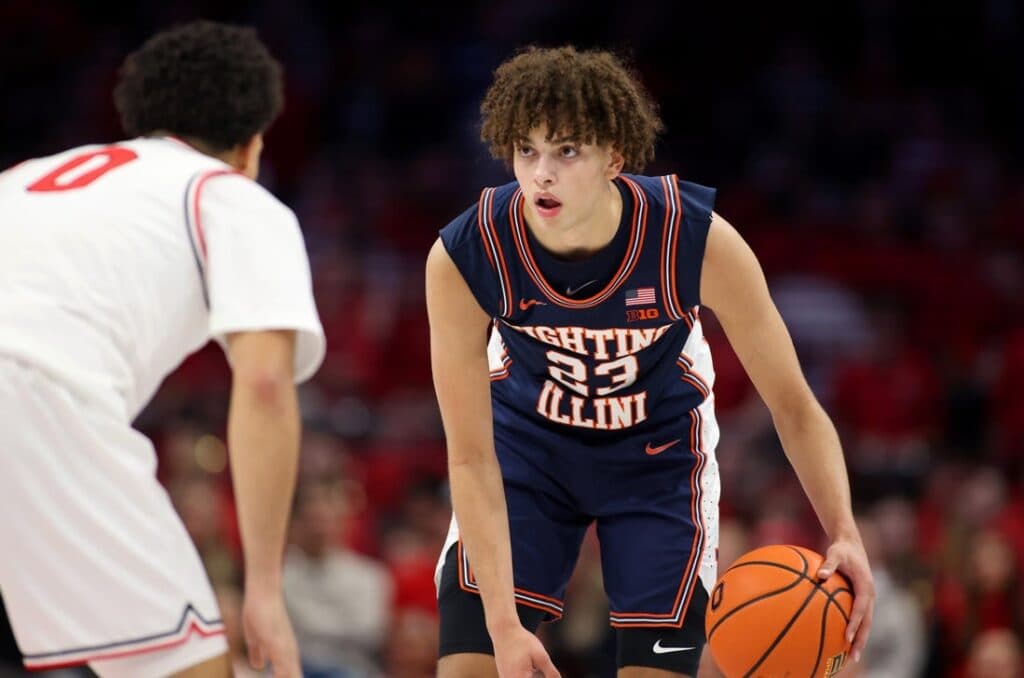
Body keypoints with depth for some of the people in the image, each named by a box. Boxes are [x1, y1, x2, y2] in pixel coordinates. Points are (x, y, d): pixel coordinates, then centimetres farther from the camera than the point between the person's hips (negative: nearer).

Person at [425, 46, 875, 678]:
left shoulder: (698, 239, -31)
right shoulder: (461, 259, -30)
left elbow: (793, 406, -21)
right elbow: (471, 458, -24)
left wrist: (844, 533, -36)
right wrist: (504, 623, -31)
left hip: (658, 450, 0)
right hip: (528, 441, 0)